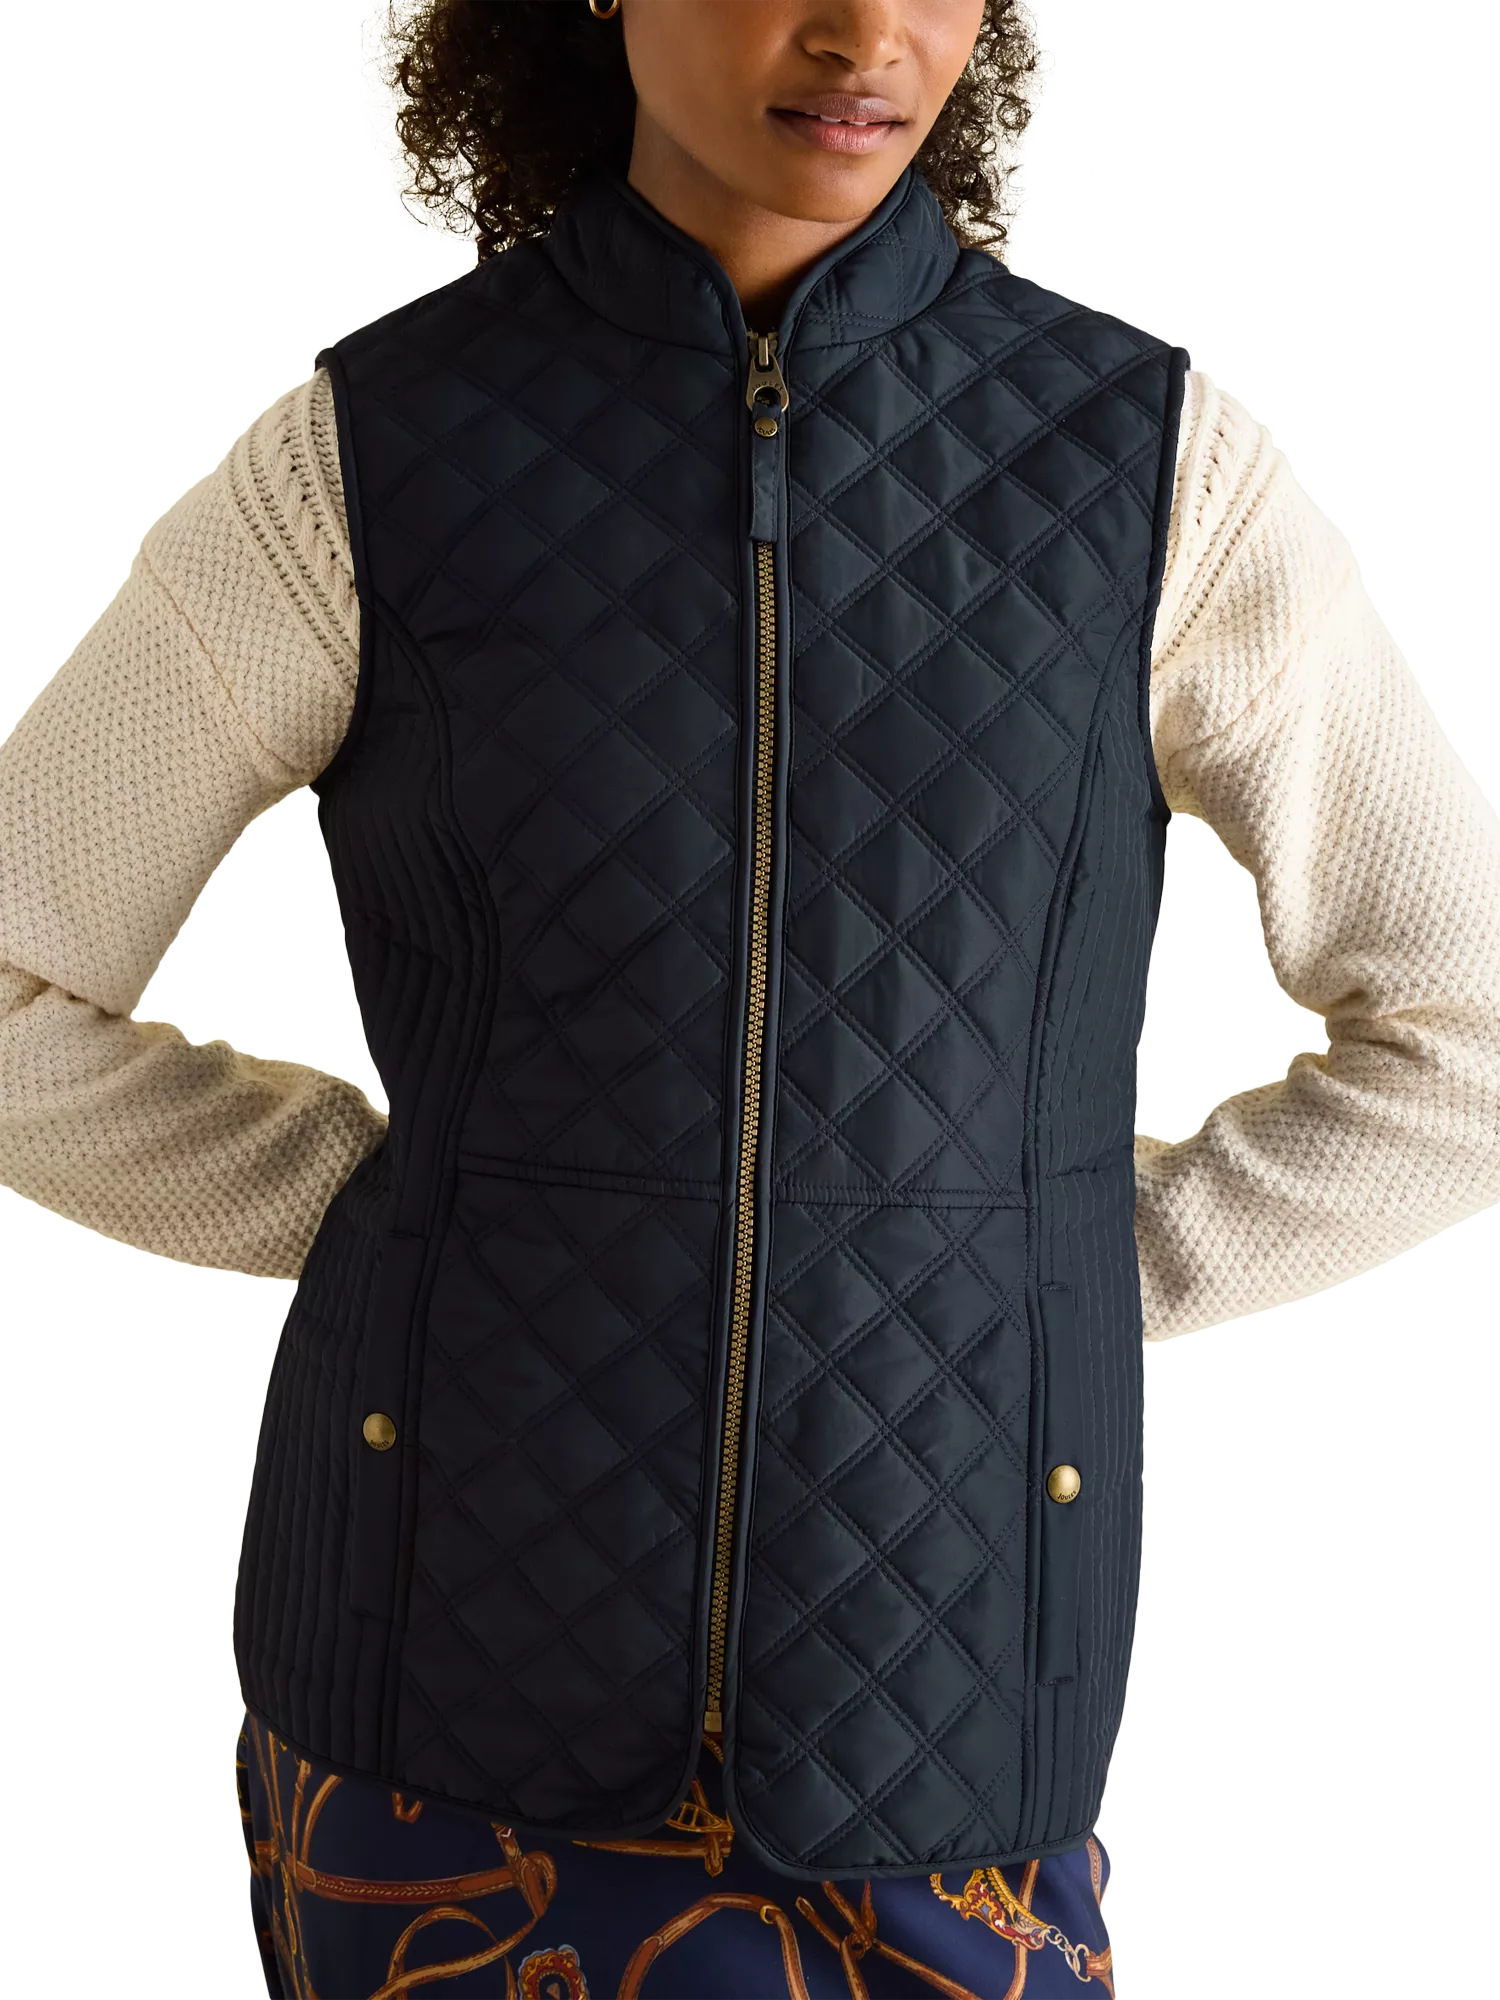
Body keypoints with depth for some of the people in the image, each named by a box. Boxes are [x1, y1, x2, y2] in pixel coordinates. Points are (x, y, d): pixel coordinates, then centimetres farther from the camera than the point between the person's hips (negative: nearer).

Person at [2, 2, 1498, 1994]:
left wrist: (1065, 1283, 1)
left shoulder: (1152, 462, -3)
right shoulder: (366, 456, -4)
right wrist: (407, 1215, -1)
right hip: (465, 1685, 0)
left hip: (930, 1706, 1)